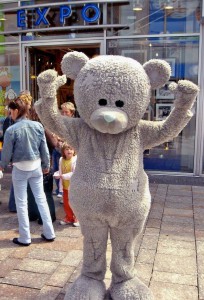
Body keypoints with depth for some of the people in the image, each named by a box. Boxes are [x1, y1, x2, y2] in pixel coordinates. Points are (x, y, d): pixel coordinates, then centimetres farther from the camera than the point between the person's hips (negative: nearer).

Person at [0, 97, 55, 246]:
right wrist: (46, 165, 16)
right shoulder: (38, 126, -5)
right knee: (41, 198, 13)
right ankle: (49, 233, 21)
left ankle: (25, 238, 18)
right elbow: (44, 149, 1)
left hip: (20, 169, -4)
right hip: (36, 166, 4)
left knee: (21, 203, 9)